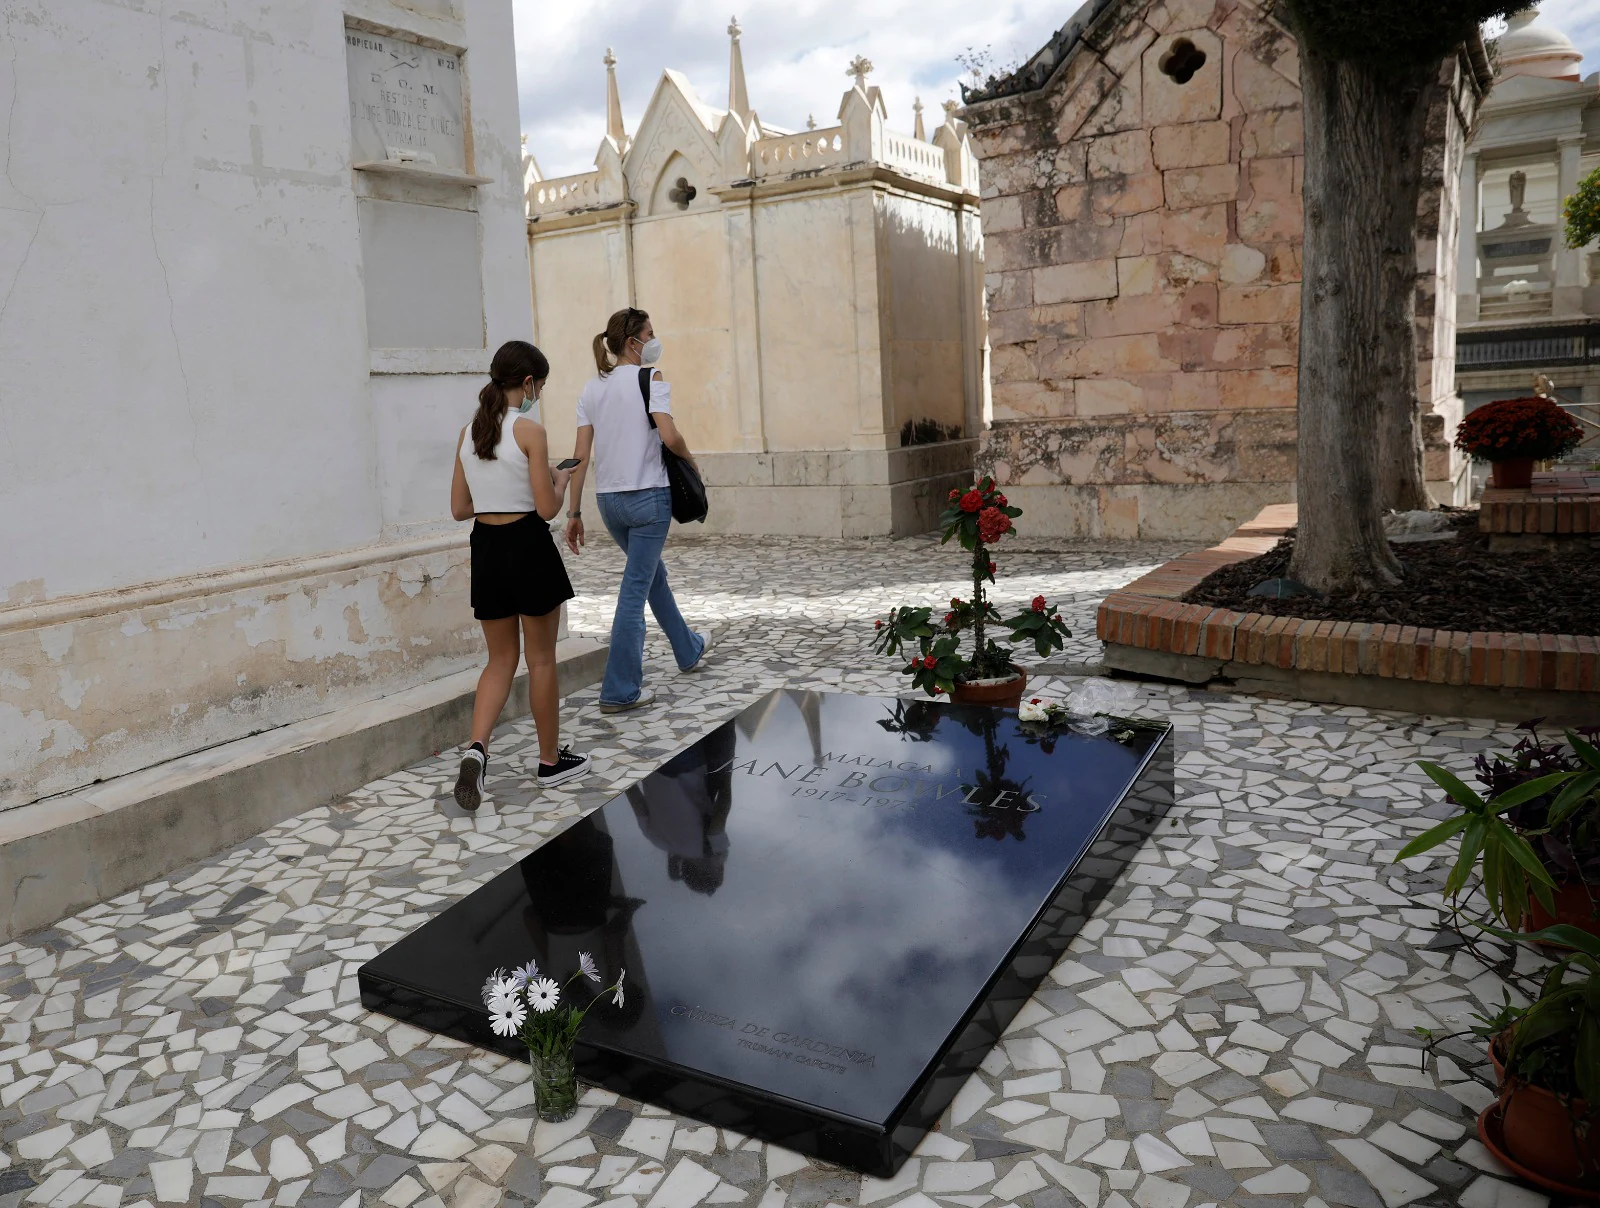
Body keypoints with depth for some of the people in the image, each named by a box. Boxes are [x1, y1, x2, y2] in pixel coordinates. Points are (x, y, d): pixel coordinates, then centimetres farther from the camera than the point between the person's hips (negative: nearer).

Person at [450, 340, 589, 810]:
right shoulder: (530, 431, -12)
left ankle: (477, 747, -7)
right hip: (527, 546, -5)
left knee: (501, 658, 15)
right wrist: (561, 481, 6)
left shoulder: (468, 432, 7)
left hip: (485, 548, 6)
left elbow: (460, 509, 10)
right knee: (541, 658, 9)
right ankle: (550, 760, 22)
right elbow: (547, 509, -13)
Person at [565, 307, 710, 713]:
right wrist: (690, 460, 0)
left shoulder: (592, 388, 8)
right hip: (647, 497, -7)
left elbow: (581, 455, 4)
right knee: (635, 589, -2)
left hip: (608, 500, 7)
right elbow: (669, 436, -20)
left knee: (654, 573, 24)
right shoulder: (650, 379, -7)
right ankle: (620, 691, 1)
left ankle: (690, 650, 43)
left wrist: (574, 513, 5)